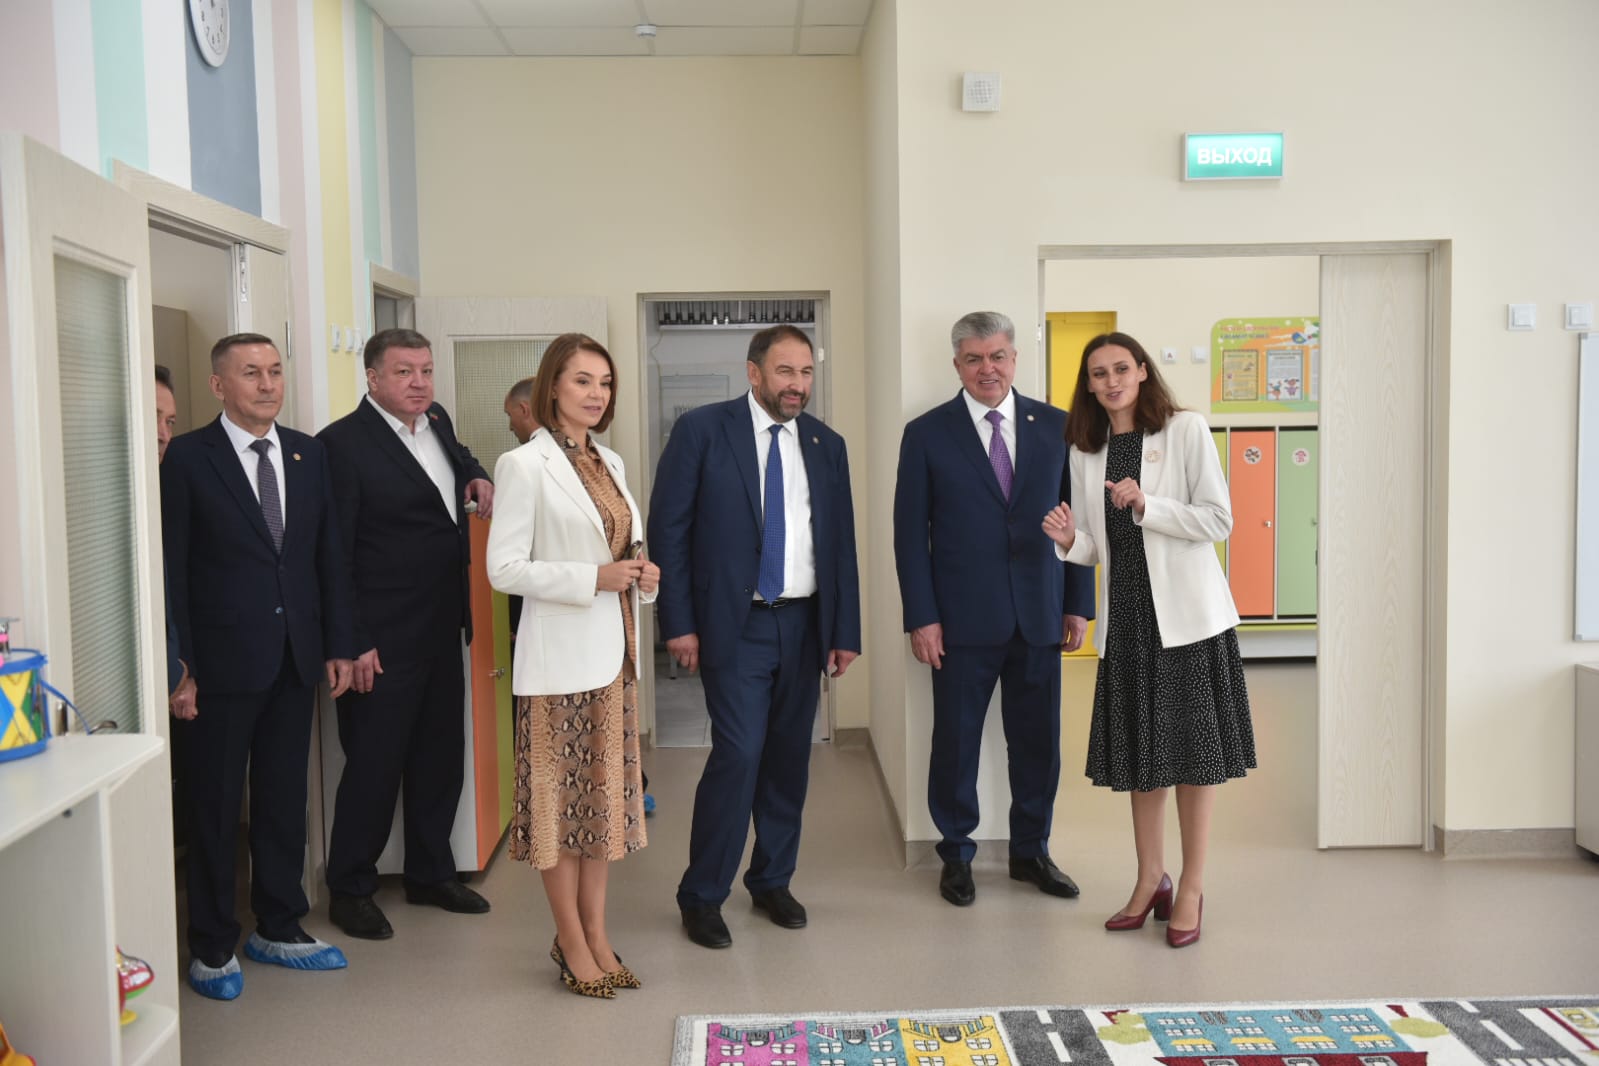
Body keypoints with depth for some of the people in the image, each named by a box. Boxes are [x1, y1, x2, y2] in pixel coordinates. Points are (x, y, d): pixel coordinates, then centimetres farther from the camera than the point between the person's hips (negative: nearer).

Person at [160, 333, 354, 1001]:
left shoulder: (307, 453, 7)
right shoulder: (187, 458, -7)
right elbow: (172, 567, -9)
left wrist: (337, 645, 6)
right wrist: (179, 664, -12)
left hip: (296, 658, 5)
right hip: (223, 661, -5)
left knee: (285, 796, 14)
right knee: (216, 803, 8)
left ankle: (278, 928, 30)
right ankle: (212, 945, 23)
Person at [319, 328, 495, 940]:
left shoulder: (436, 422, 9)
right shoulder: (343, 443, -14)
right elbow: (333, 553, -15)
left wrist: (477, 476, 9)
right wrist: (352, 643, -17)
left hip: (441, 630, 8)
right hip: (382, 639, -8)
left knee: (440, 756, 16)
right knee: (374, 764, 3)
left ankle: (430, 873, 32)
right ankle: (349, 890, 20)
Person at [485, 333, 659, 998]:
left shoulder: (610, 463, 13)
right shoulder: (524, 465, -9)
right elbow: (503, 569, -13)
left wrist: (642, 575, -1)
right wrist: (594, 577, -19)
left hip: (613, 652, 7)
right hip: (559, 656, -7)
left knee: (605, 792, 12)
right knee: (558, 796, 3)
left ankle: (596, 932, 24)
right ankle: (571, 941, 16)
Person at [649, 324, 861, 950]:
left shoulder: (827, 445, 9)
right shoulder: (702, 430, -4)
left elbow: (842, 543, 11)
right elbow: (669, 529, -5)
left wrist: (846, 631, 7)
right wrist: (679, 623, -9)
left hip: (805, 625, 5)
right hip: (735, 624, -4)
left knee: (789, 759, 10)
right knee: (739, 754, -10)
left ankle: (772, 881, 28)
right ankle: (702, 896, 7)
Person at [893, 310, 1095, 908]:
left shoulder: (1055, 426, 6)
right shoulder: (927, 434, -1)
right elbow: (911, 533, -2)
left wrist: (1078, 604, 4)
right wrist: (921, 617, -7)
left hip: (1040, 615, 2)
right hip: (963, 619, -2)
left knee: (1037, 741, 11)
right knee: (956, 742, 7)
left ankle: (1030, 851, 29)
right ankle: (956, 854, 25)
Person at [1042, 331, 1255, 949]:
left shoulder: (1185, 430, -4)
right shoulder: (1085, 452, 9)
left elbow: (1219, 520, -9)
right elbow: (1096, 547, 12)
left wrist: (1146, 506, -19)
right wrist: (1069, 540, -10)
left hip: (1186, 613, -4)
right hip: (1127, 616, 4)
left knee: (1193, 747, 3)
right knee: (1140, 750, 11)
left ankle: (1191, 890, 15)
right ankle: (1150, 880, 26)